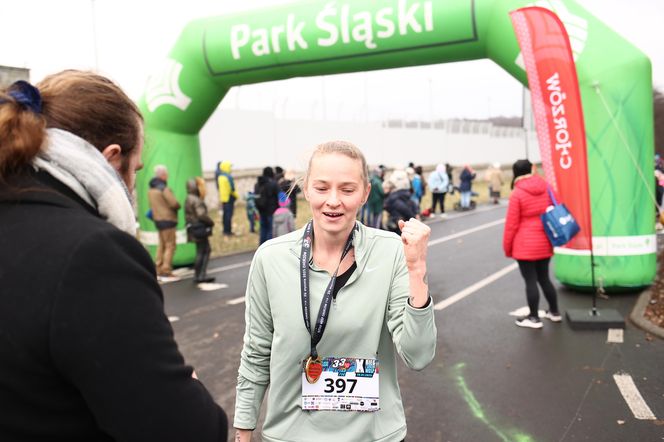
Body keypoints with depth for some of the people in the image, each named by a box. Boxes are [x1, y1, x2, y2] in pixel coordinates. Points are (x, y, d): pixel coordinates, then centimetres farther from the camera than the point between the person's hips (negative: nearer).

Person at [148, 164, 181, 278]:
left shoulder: (151, 189, 12)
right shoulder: (163, 188, -17)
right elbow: (174, 203, -22)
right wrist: (178, 206, -2)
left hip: (157, 218, 9)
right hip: (167, 219, -9)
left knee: (162, 244, 16)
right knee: (170, 245, -4)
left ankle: (158, 269, 20)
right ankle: (166, 270, -5)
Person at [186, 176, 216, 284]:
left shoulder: (188, 199, 15)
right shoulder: (196, 200, -17)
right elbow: (202, 215, -24)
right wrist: (211, 222, -8)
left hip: (194, 229, 10)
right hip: (200, 229, -10)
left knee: (206, 250, 14)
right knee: (201, 252, -2)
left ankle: (202, 275, 16)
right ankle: (198, 276, 2)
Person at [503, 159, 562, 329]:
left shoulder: (517, 193, -12)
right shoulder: (546, 187, 3)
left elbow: (511, 224, -10)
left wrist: (507, 247, 0)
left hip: (525, 245, -6)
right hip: (544, 243, 6)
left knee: (530, 281, 3)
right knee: (544, 278, 19)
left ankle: (534, 318, 12)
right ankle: (554, 312, 30)